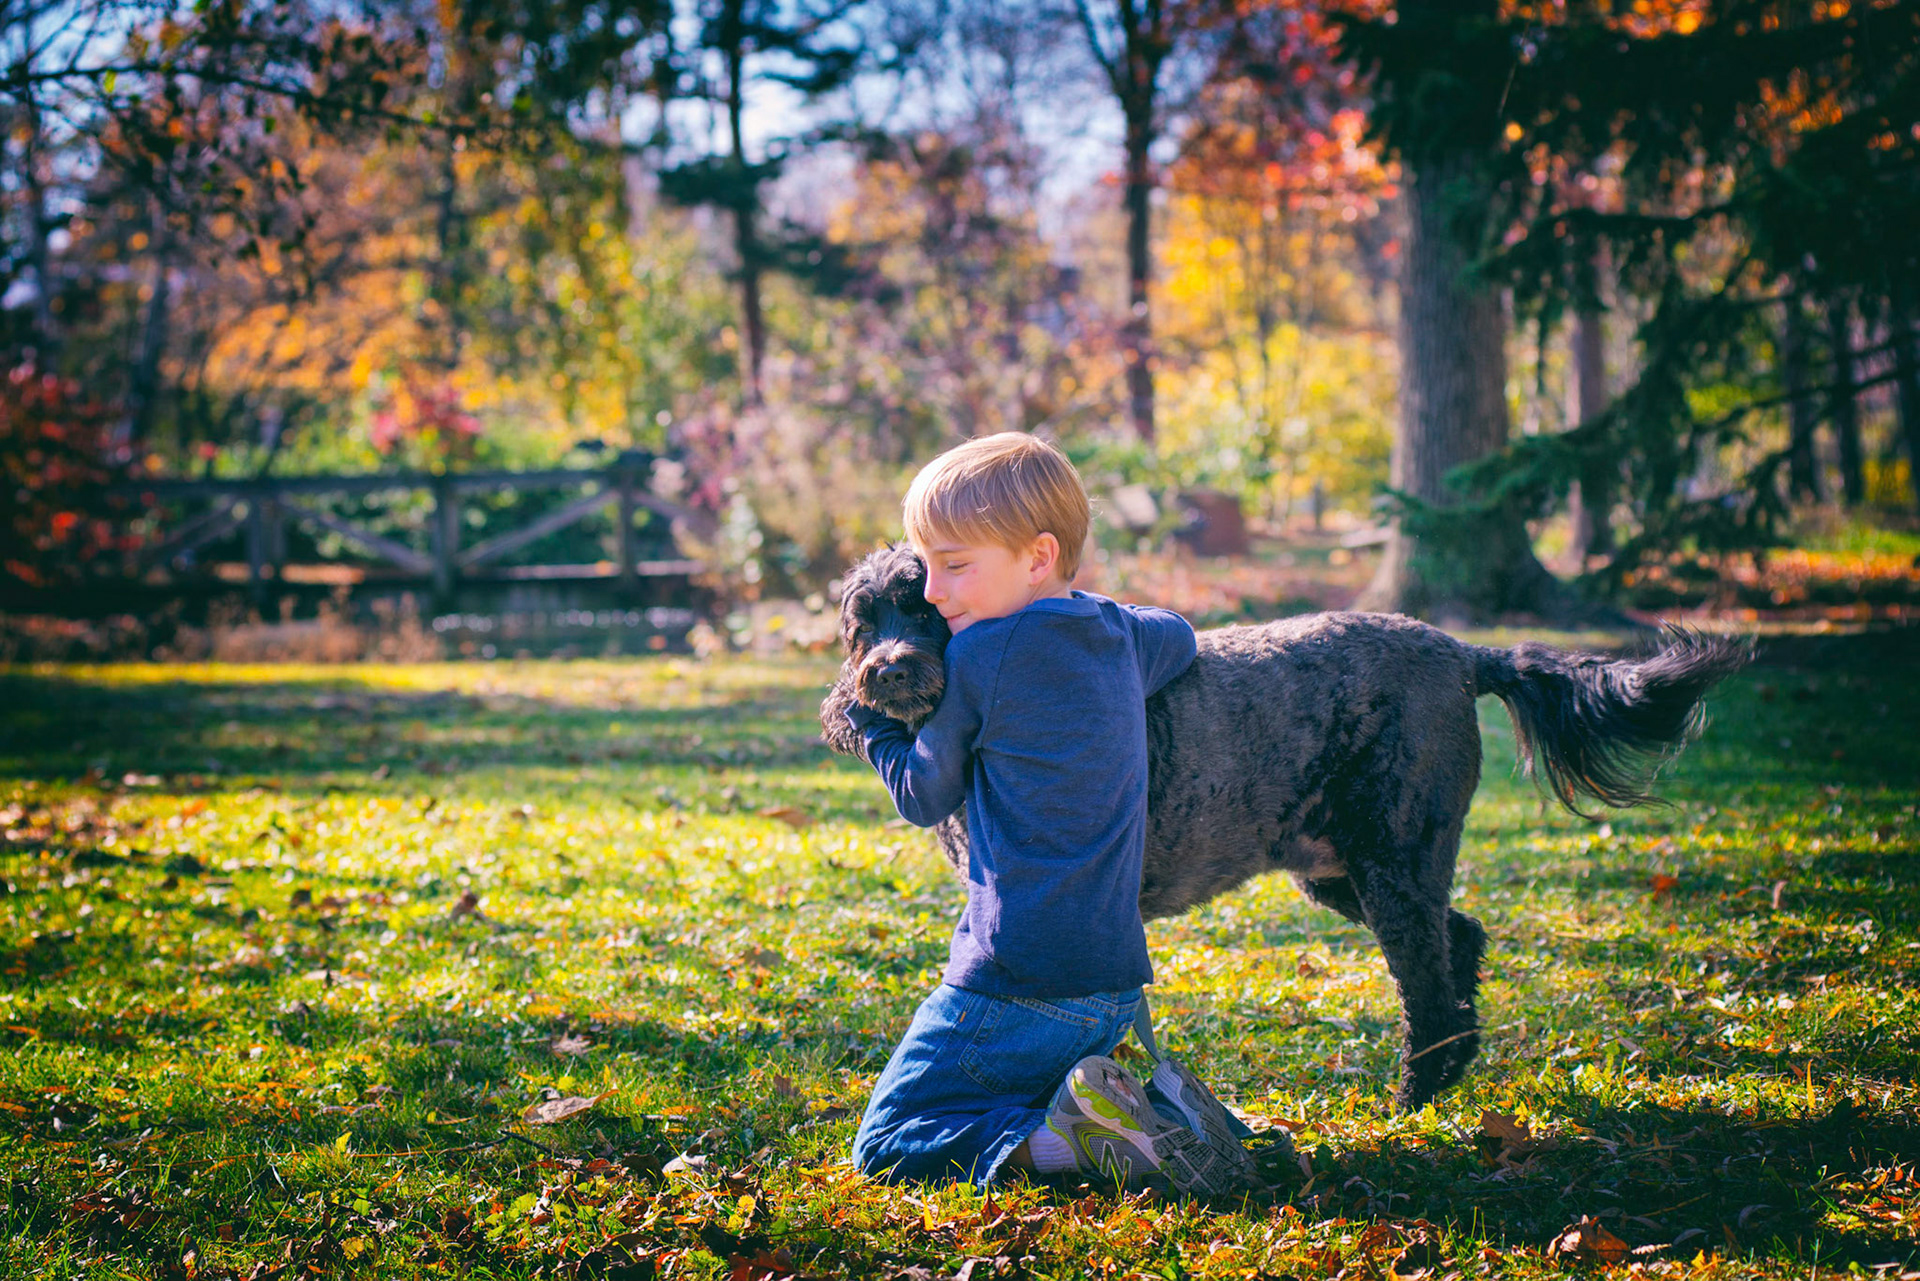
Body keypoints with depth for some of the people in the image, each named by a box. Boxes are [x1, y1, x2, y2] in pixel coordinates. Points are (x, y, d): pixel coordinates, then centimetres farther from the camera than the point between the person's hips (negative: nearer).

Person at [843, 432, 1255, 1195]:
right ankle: (1153, 1117, -3)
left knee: (884, 1148, -1)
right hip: (1116, 986, 7)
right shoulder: (1120, 638, 9)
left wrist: (867, 714, 18)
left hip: (1017, 988, -7)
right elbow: (1180, 638, 35)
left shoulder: (980, 657, -11)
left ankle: (1062, 1142, -21)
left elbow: (925, 797, 3)